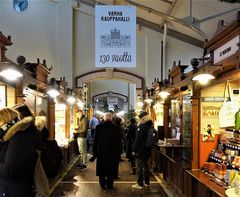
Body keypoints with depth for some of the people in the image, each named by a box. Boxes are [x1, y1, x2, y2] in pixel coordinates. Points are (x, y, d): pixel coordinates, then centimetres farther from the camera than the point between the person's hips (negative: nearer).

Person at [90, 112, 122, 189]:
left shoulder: (99, 127, -8)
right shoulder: (116, 128, -9)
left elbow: (95, 140, -3)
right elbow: (119, 142, -3)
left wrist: (94, 152, 6)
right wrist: (118, 152, 7)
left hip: (101, 152, 1)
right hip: (112, 153, 0)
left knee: (101, 168, 13)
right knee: (111, 168, 11)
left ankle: (102, 184, 18)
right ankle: (109, 184, 16)